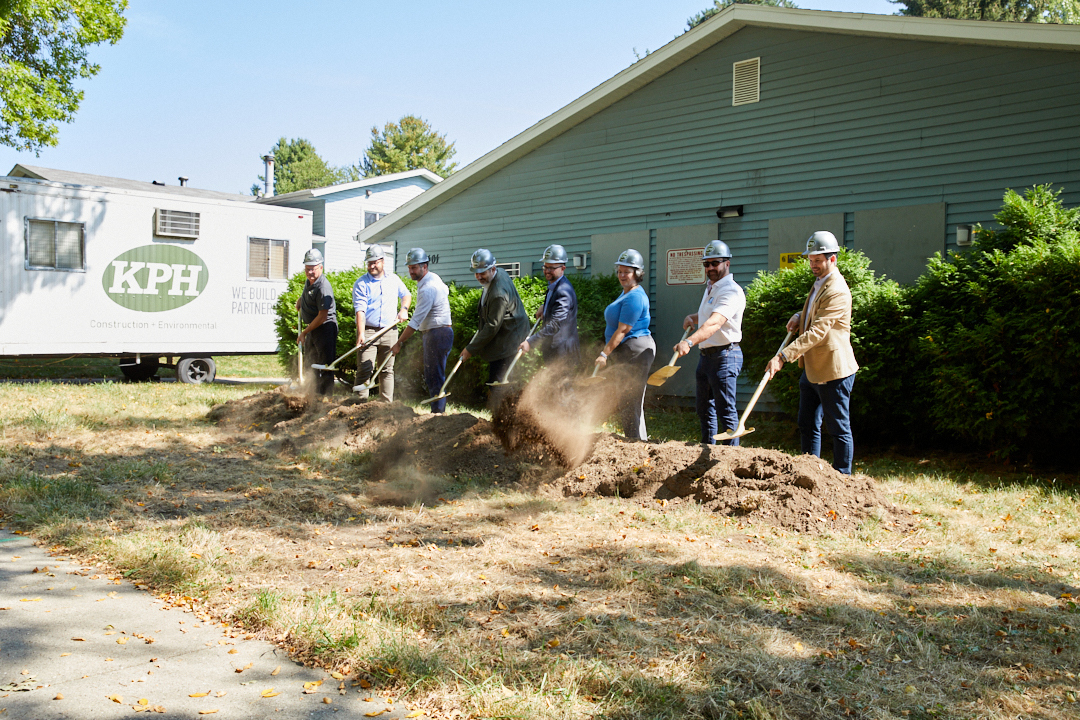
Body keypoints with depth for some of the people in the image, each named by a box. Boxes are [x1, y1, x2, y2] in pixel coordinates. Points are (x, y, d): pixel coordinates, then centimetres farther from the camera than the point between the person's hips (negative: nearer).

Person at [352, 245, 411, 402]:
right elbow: (360, 310, -13)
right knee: (364, 369, -9)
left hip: (389, 331, 3)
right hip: (368, 331, -3)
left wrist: (403, 309, 5)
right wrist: (361, 333, -24)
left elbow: (406, 295, 26)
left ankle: (387, 403, 14)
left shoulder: (394, 279, 10)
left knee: (387, 370, 8)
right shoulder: (361, 283, -3)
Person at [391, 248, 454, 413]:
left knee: (435, 377, -9)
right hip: (432, 333, 11)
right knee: (430, 376, 12)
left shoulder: (428, 289, -21)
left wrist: (399, 343, -18)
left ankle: (437, 413, -7)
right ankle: (439, 410, 16)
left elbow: (416, 322, -22)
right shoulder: (433, 277, 10)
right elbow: (445, 290, 32)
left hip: (438, 334, -11)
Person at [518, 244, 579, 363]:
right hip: (551, 348, 10)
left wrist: (531, 342, -34)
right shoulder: (553, 286, 8)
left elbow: (555, 324, -31)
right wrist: (544, 307, 9)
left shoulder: (564, 291, -24)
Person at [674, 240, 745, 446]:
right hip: (706, 356, 10)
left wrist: (689, 341, -47)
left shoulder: (731, 291, -17)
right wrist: (692, 318, 10)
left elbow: (714, 323, -33)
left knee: (726, 411, -7)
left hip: (725, 356, -10)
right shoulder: (710, 288, 14)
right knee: (705, 410, 17)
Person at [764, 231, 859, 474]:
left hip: (833, 371, -10)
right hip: (811, 369, 10)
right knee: (807, 425, 15)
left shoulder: (837, 292, -20)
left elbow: (817, 332, -27)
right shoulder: (819, 284, 12)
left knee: (839, 428, 2)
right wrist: (799, 316, 5)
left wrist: (783, 356, -32)